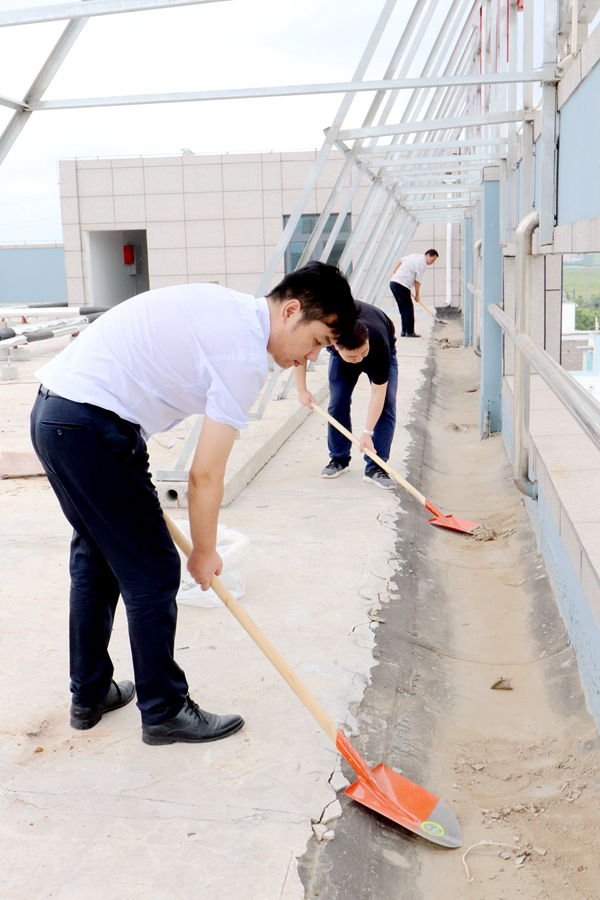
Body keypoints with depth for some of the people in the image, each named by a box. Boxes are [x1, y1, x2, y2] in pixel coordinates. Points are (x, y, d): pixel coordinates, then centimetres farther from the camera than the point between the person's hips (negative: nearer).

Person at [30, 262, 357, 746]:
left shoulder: (227, 306, 14)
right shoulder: (246, 356, -15)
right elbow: (205, 474, -13)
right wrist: (204, 552, 3)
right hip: (93, 428, -10)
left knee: (96, 558, 22)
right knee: (152, 572, 2)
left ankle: (90, 695, 36)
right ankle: (165, 711, 18)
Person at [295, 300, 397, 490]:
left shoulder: (378, 342, -46)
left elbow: (378, 392, -36)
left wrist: (368, 432, -38)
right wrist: (302, 390, -13)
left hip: (381, 353, -2)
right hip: (341, 354, 2)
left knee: (387, 403, -16)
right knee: (337, 403, -6)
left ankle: (375, 468, -11)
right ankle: (339, 459, 13)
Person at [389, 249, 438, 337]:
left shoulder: (415, 256, 19)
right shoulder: (422, 263, -9)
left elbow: (401, 260, 32)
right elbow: (418, 280, -10)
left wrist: (394, 272, 40)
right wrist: (417, 295, 0)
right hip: (401, 285, -10)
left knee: (403, 309, 13)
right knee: (408, 308, -5)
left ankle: (404, 331, 14)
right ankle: (409, 332, -4)